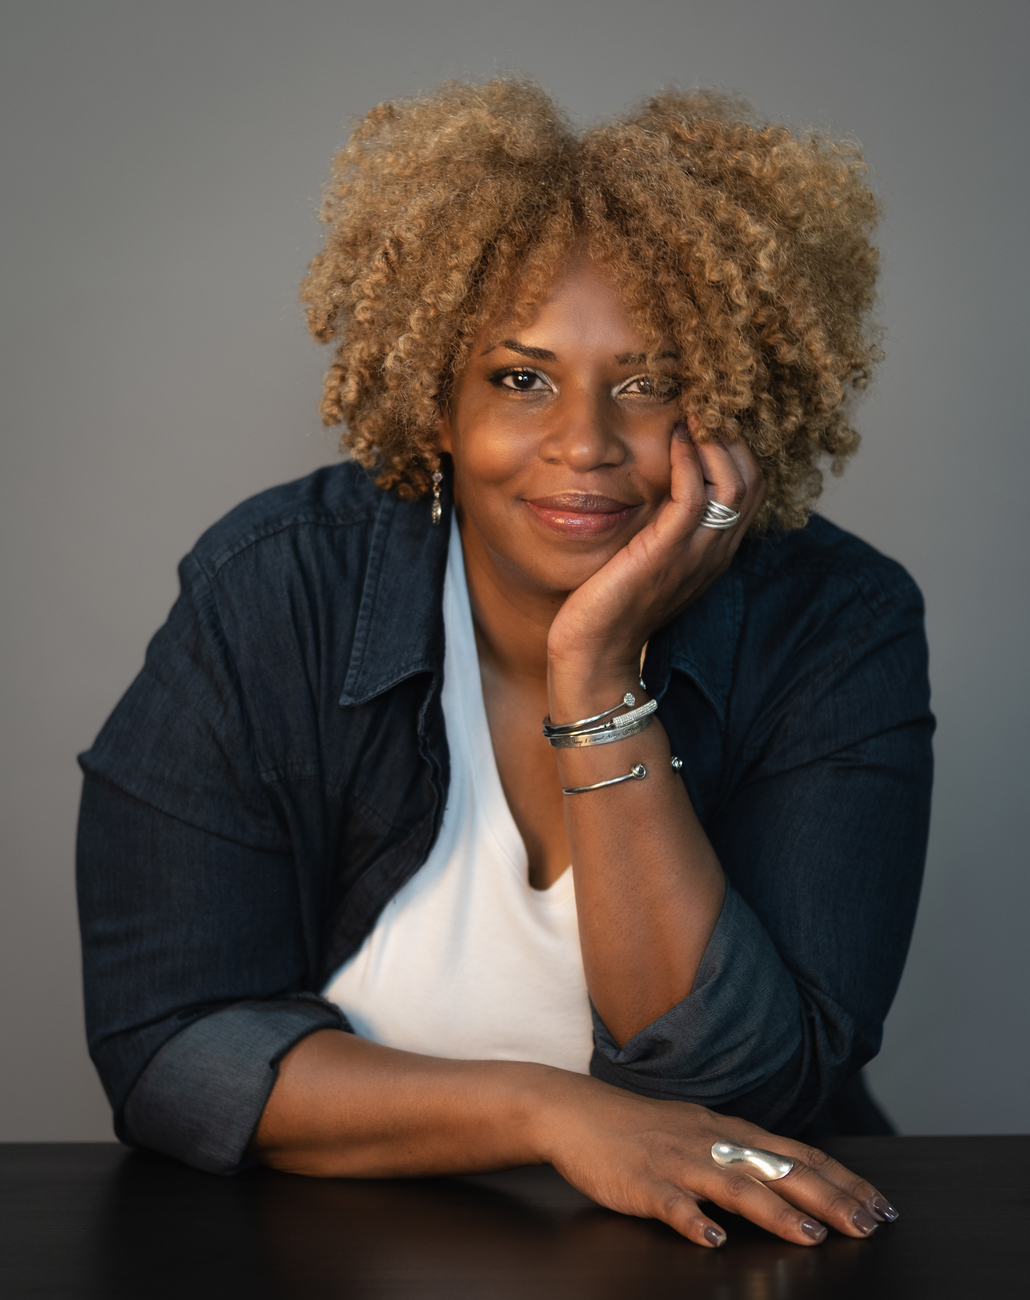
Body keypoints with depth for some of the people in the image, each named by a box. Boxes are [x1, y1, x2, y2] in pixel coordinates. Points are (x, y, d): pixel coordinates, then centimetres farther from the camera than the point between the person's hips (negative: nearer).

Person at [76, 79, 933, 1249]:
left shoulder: (838, 630, -10)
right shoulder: (269, 600, -9)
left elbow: (756, 1090, -17)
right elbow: (165, 1045, -11)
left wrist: (598, 678, -24)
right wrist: (549, 1110, -22)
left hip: (728, 1248, 1)